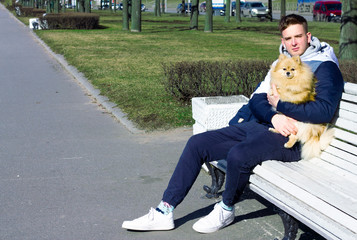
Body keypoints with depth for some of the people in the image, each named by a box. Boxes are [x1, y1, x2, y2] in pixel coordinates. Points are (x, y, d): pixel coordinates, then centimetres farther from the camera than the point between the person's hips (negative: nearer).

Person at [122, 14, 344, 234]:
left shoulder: (325, 67, -4)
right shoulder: (281, 64, 18)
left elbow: (325, 111, -19)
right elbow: (257, 99, 9)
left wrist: (280, 104, -14)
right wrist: (274, 116, -13)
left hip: (289, 138, -8)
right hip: (260, 125, 8)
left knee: (238, 154, -35)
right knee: (197, 143, -3)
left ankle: (226, 210, -4)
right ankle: (165, 212, 1)